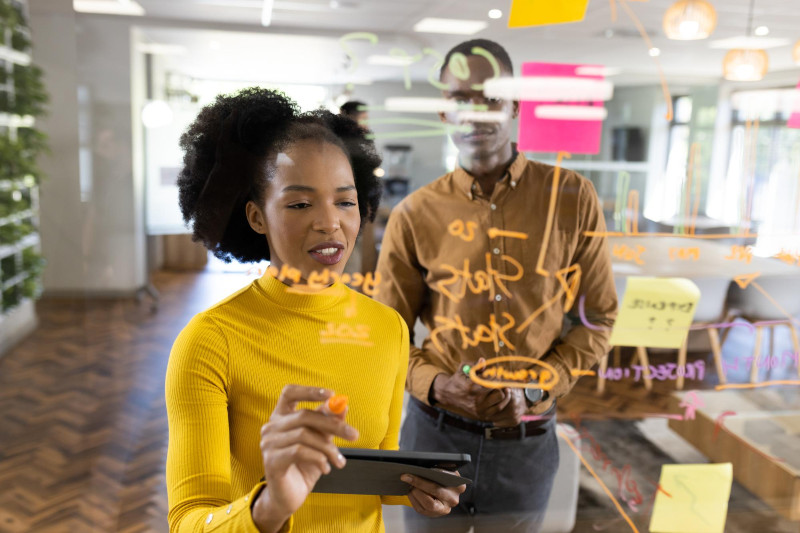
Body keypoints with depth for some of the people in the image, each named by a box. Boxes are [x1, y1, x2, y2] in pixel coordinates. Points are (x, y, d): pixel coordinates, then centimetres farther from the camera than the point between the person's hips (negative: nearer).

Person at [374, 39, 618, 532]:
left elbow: (597, 318, 2)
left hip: (528, 441, 1)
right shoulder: (415, 215, -7)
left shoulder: (572, 198, -6)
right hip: (437, 431, 0)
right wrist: (433, 383, -16)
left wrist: (538, 386, -12)